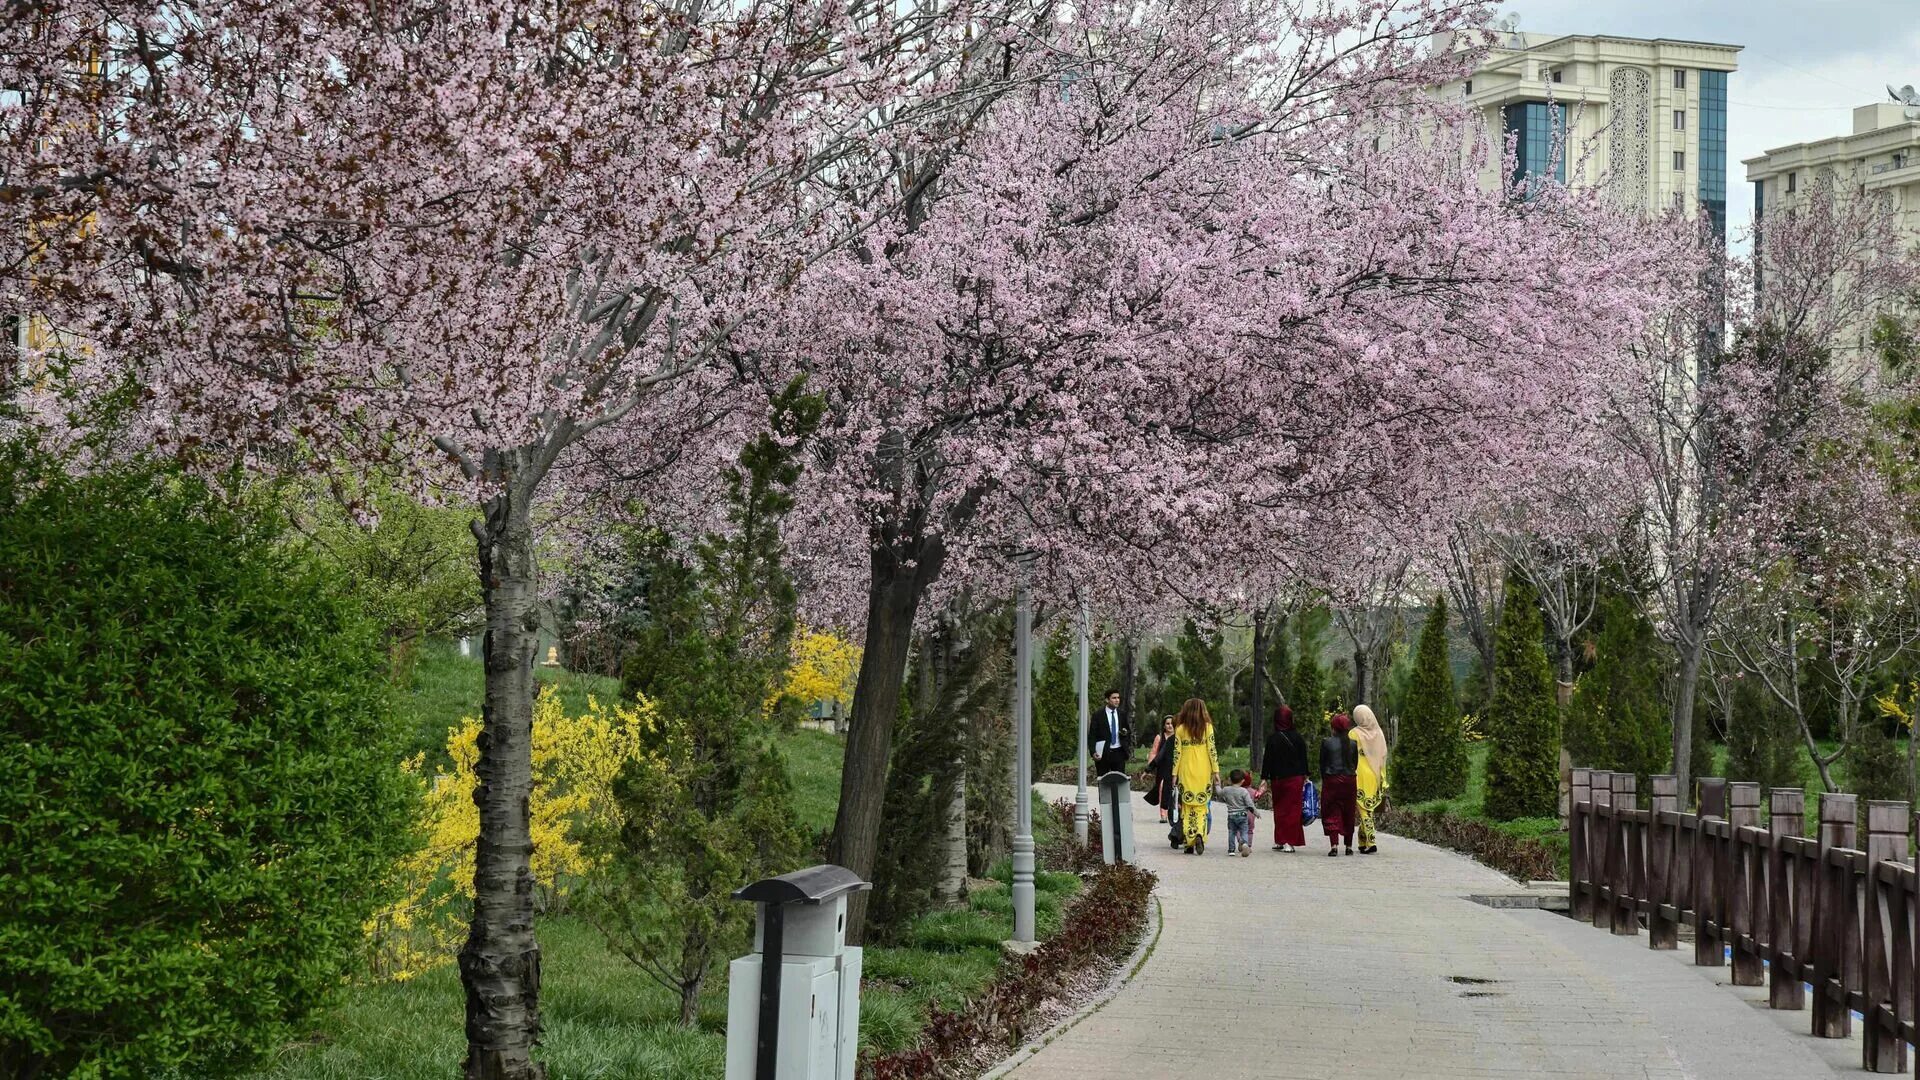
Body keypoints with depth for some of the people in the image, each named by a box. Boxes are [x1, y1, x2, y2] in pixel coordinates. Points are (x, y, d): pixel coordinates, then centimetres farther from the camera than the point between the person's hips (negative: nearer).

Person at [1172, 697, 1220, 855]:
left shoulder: (1180, 729, 1)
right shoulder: (1207, 727, -1)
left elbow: (1177, 753, 0)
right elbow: (1212, 750, -4)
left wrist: (1174, 774, 5)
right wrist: (1216, 771, 0)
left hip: (1186, 771, 0)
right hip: (1203, 771, 0)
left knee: (1187, 806, 7)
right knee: (1201, 805, 6)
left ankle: (1190, 843, 2)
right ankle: (1200, 835, -19)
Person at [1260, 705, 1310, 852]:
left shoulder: (1273, 738, -9)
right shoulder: (1298, 737, -1)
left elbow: (1268, 759, -8)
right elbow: (1304, 758, 6)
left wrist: (1266, 778, -2)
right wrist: (1304, 776, 15)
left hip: (1279, 778, -1)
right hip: (1296, 778, 1)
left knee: (1279, 809, 11)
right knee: (1293, 809, 4)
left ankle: (1280, 841, 12)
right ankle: (1290, 842, -2)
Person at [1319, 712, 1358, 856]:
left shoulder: (1326, 742, -7)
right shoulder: (1353, 744, 0)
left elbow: (1322, 763, -2)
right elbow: (1355, 764, 6)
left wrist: (1324, 779, 10)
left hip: (1331, 781, -3)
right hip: (1349, 781, 3)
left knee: (1331, 813, 0)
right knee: (1348, 814, 13)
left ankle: (1334, 845, -13)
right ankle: (1349, 846, 17)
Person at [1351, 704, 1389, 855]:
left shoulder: (1354, 733, -8)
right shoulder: (1379, 733, 5)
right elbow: (1383, 757, 9)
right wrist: (1383, 780, 14)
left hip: (1360, 776, -5)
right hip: (1375, 775, 5)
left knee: (1364, 808, -4)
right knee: (1370, 808, 14)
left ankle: (1370, 842, -15)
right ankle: (1363, 841, 19)